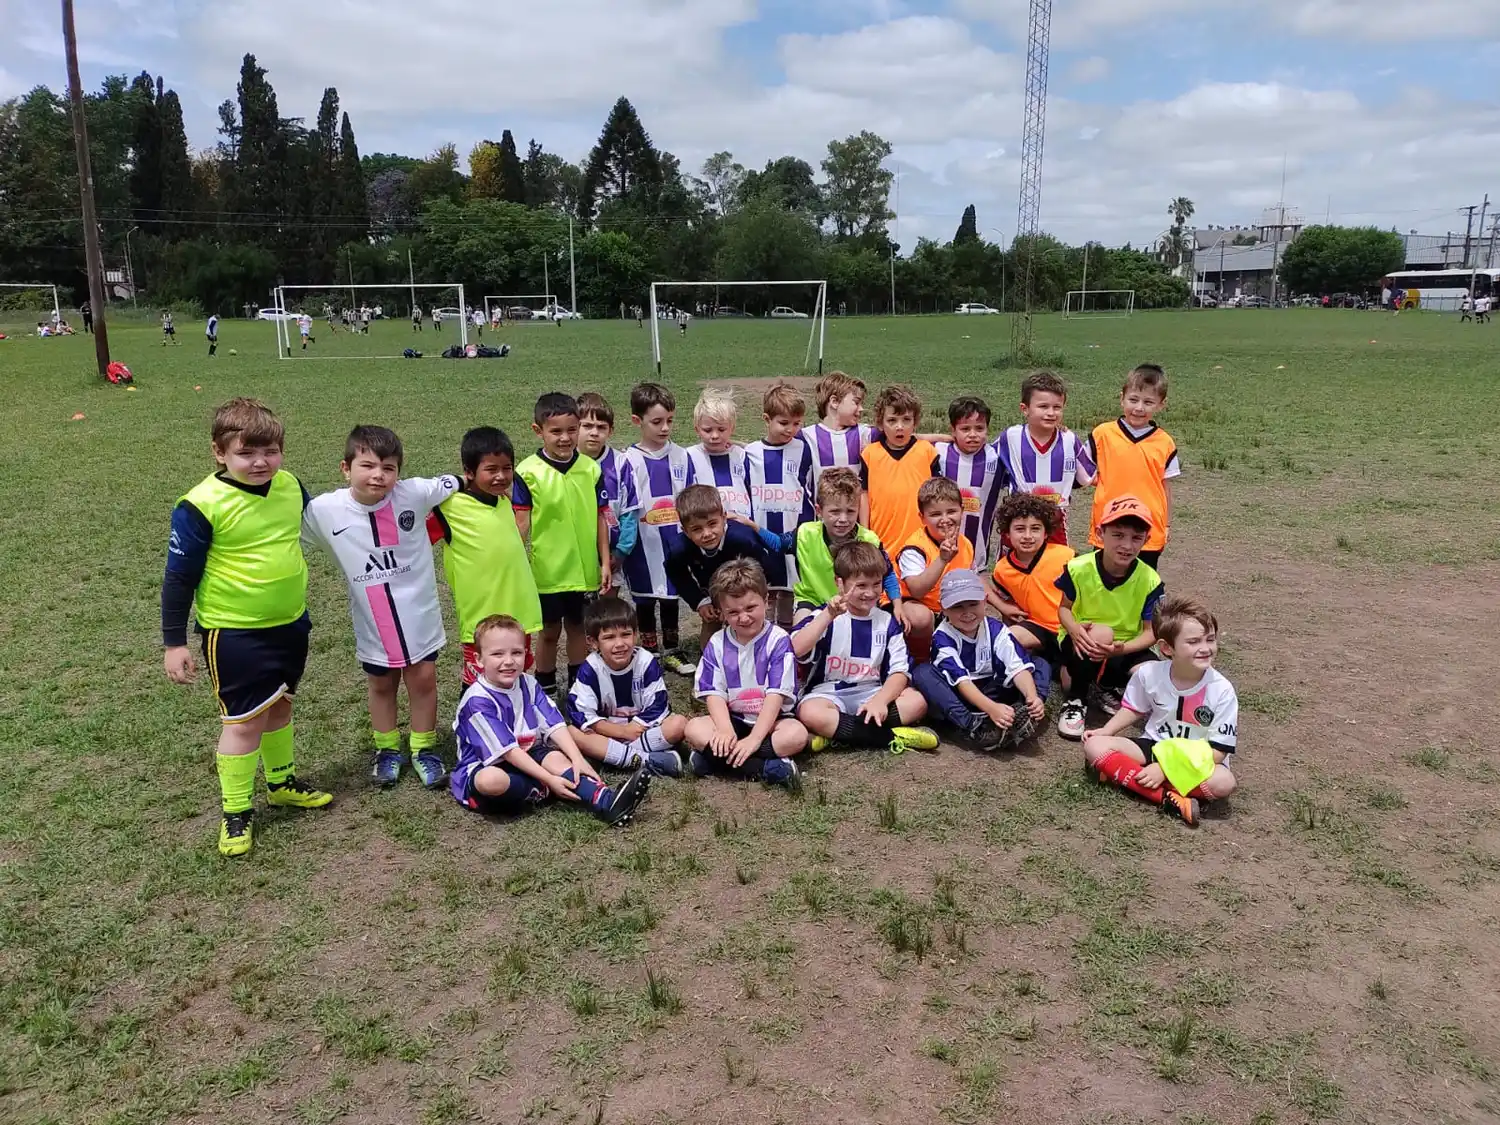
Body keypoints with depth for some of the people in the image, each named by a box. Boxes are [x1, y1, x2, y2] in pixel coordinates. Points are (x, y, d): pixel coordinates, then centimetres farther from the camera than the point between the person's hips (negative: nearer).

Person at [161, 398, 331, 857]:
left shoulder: (290, 487, -4)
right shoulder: (202, 506, -20)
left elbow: (314, 524, 19)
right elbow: (179, 577, -12)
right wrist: (174, 642, -10)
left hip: (290, 623, 6)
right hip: (234, 632, -6)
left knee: (278, 704, 22)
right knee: (244, 720, 2)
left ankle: (281, 782, 41)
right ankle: (235, 812, 18)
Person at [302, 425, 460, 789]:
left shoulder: (416, 493, -18)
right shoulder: (324, 510, -16)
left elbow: (455, 483, -1)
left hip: (419, 613, 0)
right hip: (372, 622, 1)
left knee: (423, 678, 12)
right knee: (380, 684, 19)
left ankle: (423, 748, 33)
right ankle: (387, 749, 41)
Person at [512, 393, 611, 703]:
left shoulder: (590, 469, -2)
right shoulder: (528, 472, -10)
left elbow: (600, 518, 3)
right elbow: (521, 523, -8)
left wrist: (605, 562, 2)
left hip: (584, 569, 2)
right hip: (547, 570, -2)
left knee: (579, 626, 16)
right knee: (549, 631, 13)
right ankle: (546, 689, 29)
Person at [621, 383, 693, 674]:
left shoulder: (681, 457, 0)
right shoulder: (630, 461, -10)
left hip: (675, 540, 3)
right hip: (644, 543, -3)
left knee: (671, 595, 15)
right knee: (645, 598, 10)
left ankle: (671, 652, 29)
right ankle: (651, 653, 24)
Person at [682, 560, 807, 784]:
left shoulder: (778, 640, -10)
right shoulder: (717, 643, 0)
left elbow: (776, 694, -16)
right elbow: (714, 692, -6)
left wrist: (753, 739, -24)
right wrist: (726, 731, -25)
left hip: (771, 720, -3)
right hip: (732, 719, 3)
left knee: (797, 734, -32)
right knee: (693, 729, -23)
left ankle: (714, 760, -30)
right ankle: (765, 768, -30)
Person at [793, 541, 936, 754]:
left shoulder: (887, 622, 5)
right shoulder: (826, 616, -4)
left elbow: (900, 671, -2)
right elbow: (796, 650, -22)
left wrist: (879, 701, -21)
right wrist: (827, 616, -29)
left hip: (870, 693, 4)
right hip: (829, 694, -4)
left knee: (917, 701, -22)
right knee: (810, 713, -37)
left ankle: (836, 732, -25)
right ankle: (889, 736, -28)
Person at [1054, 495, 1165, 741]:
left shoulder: (1150, 580, -16)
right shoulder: (1078, 569, -17)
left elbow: (1150, 632, -12)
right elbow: (1064, 607, -3)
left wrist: (1121, 648, -32)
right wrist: (1074, 629, -27)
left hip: (1125, 648, 2)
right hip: (1082, 641, -2)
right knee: (1098, 635, -38)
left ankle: (1104, 685, 7)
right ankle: (1076, 699, -13)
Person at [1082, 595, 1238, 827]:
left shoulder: (1221, 690, -19)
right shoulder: (1148, 674, -11)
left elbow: (1217, 752, -18)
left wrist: (1164, 768, -24)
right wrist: (1106, 731, -5)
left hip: (1197, 760, -3)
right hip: (1154, 746, 3)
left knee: (1223, 782, -36)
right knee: (1094, 746, -20)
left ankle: (1121, 774, -28)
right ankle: (1169, 799, -31)